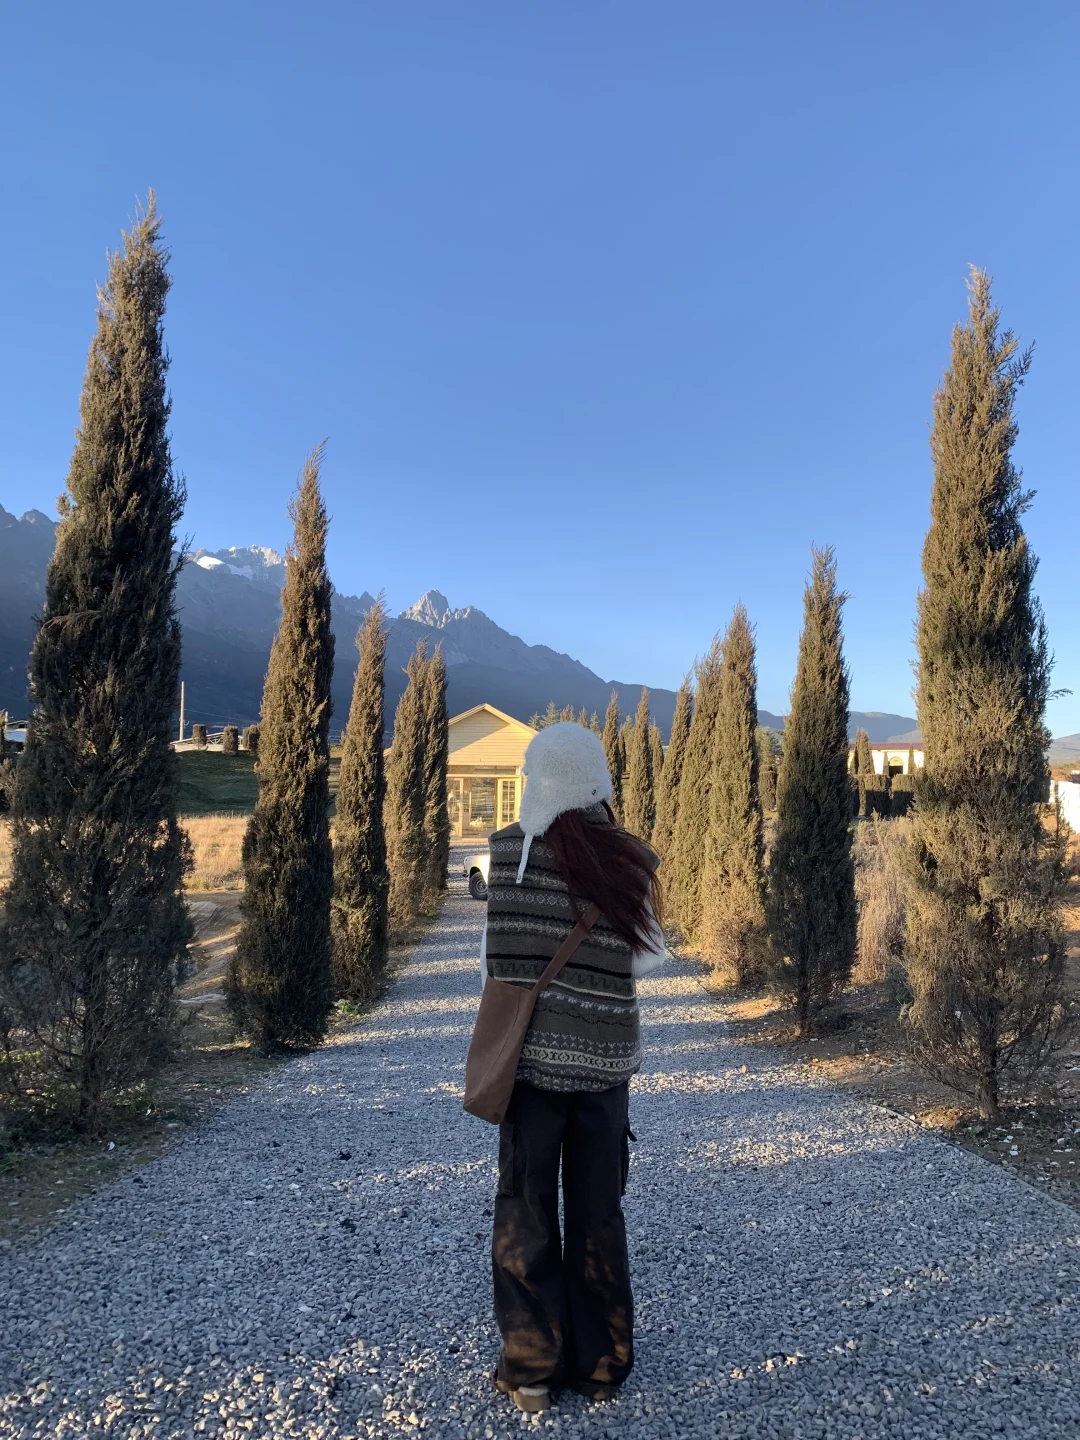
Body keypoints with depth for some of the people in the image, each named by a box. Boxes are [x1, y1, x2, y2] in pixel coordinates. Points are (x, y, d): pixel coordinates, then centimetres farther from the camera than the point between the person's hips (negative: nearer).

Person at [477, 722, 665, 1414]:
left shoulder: (510, 847, -10)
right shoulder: (632, 858, -6)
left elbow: (495, 955, -2)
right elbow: (647, 958, 0)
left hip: (532, 1051, -1)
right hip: (606, 1056, 2)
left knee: (526, 1212, 15)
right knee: (598, 1213, 18)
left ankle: (532, 1368, 26)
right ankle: (601, 1364, 31)